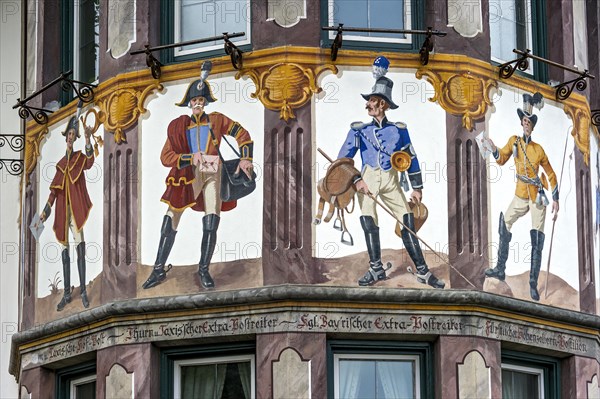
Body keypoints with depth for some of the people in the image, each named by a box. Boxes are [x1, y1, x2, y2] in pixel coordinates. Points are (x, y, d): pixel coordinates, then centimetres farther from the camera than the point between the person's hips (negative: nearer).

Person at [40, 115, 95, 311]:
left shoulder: (79, 157, 6)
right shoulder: (61, 164, 17)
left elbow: (89, 162, -18)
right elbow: (54, 190, 16)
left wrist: (88, 140, -33)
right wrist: (46, 210, 9)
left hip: (76, 207, -4)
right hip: (62, 210, 5)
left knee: (80, 247, -15)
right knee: (64, 250, 5)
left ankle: (83, 291, -11)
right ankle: (66, 294, 9)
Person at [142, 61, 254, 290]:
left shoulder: (216, 121, 3)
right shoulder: (178, 126, 0)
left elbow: (242, 135, 9)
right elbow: (166, 157, -5)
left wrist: (245, 159, -3)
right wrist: (190, 158, -18)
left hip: (211, 176, 0)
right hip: (187, 177, 0)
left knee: (211, 226, -9)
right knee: (169, 225, -4)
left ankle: (203, 270, 8)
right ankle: (159, 271, 6)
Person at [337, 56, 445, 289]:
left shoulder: (398, 130, 10)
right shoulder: (359, 130, 7)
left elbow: (411, 158, 14)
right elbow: (343, 159, 2)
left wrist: (417, 188, 11)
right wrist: (356, 180, -11)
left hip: (391, 182, 1)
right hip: (367, 180, 0)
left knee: (408, 223, -7)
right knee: (368, 223, -13)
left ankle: (422, 272, -4)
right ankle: (376, 269, -2)